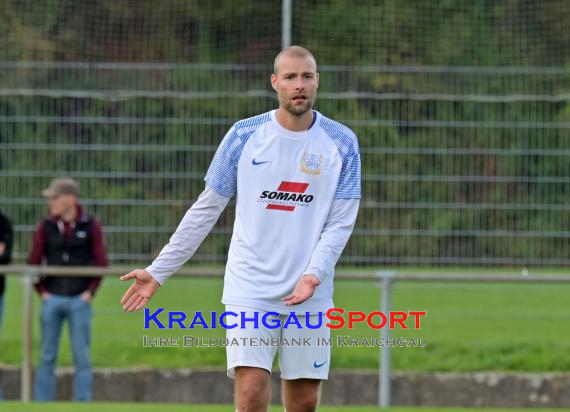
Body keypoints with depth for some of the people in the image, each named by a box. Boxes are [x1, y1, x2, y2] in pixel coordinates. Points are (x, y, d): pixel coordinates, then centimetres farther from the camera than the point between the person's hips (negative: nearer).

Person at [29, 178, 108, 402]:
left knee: (82, 356, 1)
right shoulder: (46, 227, 3)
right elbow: (34, 261, 7)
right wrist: (42, 291, 1)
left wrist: (90, 291, -3)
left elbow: (101, 262, 2)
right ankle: (42, 404, 8)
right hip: (52, 299, 1)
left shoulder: (90, 226, -1)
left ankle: (83, 403, 5)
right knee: (47, 356, 4)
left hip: (79, 300, -1)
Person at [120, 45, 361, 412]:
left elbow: (341, 221, -1)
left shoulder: (342, 143, 1)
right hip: (250, 290, -1)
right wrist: (158, 272, 7)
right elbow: (205, 210, 8)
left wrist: (314, 274, -18)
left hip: (309, 296, 1)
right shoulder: (243, 135, 1)